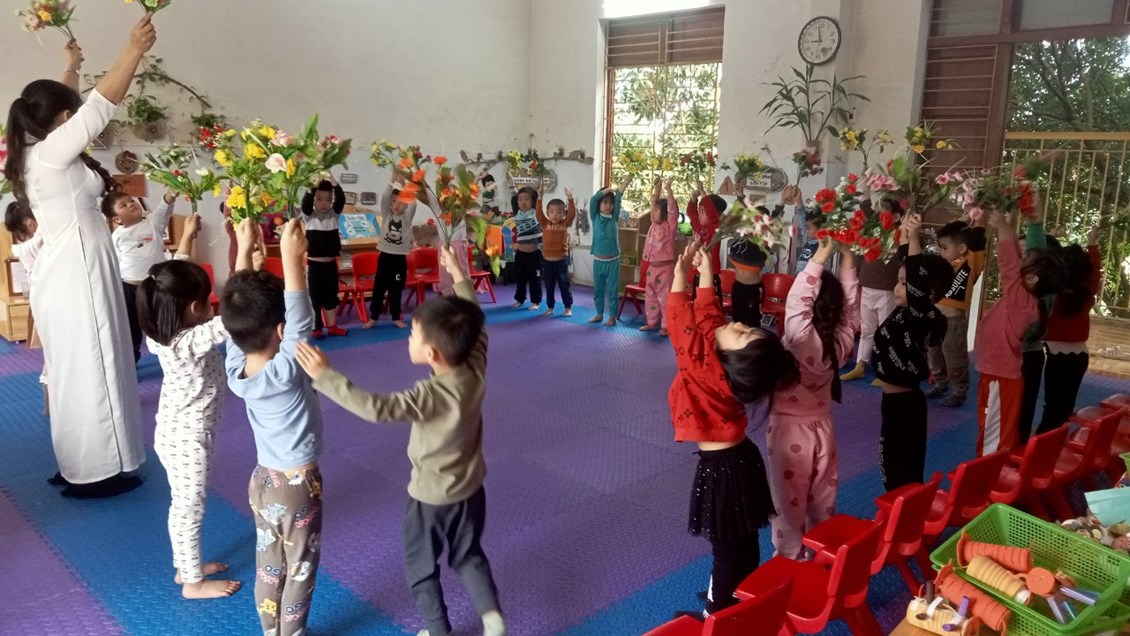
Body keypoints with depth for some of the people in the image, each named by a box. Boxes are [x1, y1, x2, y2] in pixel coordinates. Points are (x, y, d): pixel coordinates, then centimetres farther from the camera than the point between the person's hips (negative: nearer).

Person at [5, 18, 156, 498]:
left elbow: (76, 107, 27)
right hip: (75, 278, -10)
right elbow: (100, 106, -20)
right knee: (90, 371, -2)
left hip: (69, 275, 10)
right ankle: (94, 472, 8)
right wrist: (134, 51, -16)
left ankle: (79, 465, 28)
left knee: (76, 372, 17)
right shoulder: (50, 152, -16)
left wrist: (72, 67, 41)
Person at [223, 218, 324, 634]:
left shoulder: (235, 368, -11)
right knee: (300, 569, 13)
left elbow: (240, 313, -5)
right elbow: (303, 324, -39)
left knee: (268, 566, 21)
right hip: (298, 484, -6)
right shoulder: (285, 373, -29)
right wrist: (292, 258, -45)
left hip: (263, 479, 7)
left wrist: (244, 251, -3)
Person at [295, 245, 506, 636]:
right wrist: (459, 278, 9)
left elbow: (377, 408, -44)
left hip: (432, 496, -6)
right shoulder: (476, 367, -16)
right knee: (468, 554, 28)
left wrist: (325, 377, -42)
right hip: (472, 488, 6)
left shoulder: (432, 395, -34)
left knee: (421, 566, 19)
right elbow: (474, 323, 1)